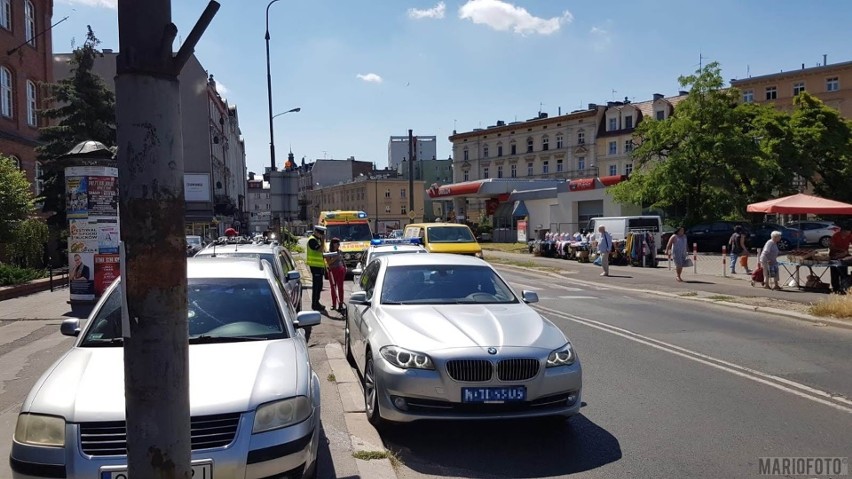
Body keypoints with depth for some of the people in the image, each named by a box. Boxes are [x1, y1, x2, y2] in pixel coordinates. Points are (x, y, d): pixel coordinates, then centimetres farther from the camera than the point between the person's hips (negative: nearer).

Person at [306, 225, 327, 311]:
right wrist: (323, 240, -19)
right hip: (315, 266, -10)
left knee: (319, 285, 15)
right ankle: (314, 305, -4)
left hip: (319, 265, 10)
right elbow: (320, 249, -23)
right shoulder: (312, 240, -14)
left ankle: (316, 303, 24)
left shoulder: (317, 239, 16)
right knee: (316, 285, -8)